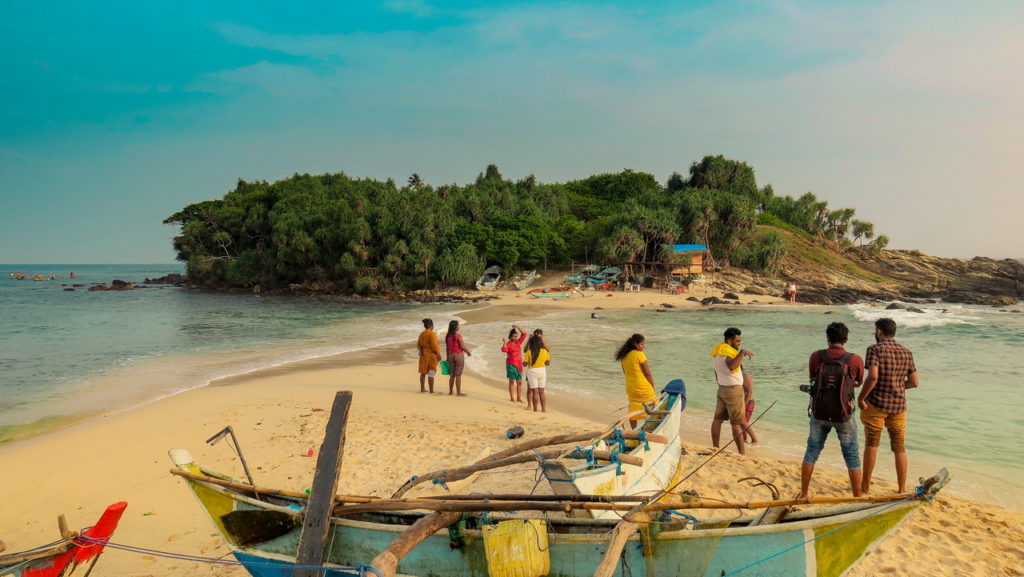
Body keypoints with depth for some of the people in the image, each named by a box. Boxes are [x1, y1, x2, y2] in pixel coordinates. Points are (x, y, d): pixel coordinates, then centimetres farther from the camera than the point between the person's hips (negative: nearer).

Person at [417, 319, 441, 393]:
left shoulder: (421, 334, 7)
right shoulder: (431, 333, -16)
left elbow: (418, 345, 5)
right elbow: (434, 346, -19)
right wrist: (438, 354, -13)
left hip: (423, 354, 8)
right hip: (431, 354, -8)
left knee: (423, 372, 14)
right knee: (431, 373, -4)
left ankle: (422, 389, 22)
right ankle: (431, 390, -2)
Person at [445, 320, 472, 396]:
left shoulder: (447, 336, 4)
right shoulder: (458, 336, -15)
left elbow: (447, 348, 10)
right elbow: (463, 347, -12)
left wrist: (448, 357, 18)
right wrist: (468, 352, 6)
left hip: (451, 355, 6)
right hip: (459, 355, -6)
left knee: (452, 374, 15)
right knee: (458, 375, -3)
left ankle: (451, 391, 21)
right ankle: (458, 393, 0)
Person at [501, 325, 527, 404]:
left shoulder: (518, 342, 11)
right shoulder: (508, 344, -7)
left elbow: (524, 334, 11)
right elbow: (504, 350, -26)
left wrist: (518, 327, 3)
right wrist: (504, 342, -29)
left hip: (519, 364, 6)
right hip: (511, 364, -6)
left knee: (519, 382, 6)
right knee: (512, 381, -3)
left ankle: (519, 398, 12)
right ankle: (512, 398, 1)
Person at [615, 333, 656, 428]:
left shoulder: (623, 356, 3)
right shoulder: (640, 354, -17)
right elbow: (648, 374, -13)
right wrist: (652, 387, -2)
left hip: (630, 388, 6)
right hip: (644, 387, -6)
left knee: (632, 413, 15)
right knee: (654, 409, 10)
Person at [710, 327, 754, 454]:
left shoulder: (717, 350, 8)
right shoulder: (728, 351, -22)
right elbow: (732, 366, -44)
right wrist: (742, 352, -37)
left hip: (722, 388, 9)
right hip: (733, 390, -9)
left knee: (718, 419, 11)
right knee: (737, 423, -4)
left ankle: (715, 448, 18)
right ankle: (742, 453, 0)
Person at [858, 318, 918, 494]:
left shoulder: (875, 349, -11)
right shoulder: (907, 352, 5)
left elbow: (873, 376, -24)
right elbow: (914, 382, 5)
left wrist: (861, 397, -14)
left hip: (876, 403, -4)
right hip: (899, 405, 4)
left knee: (871, 444, 7)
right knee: (899, 447, 12)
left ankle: (866, 487, 15)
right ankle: (902, 489, 17)